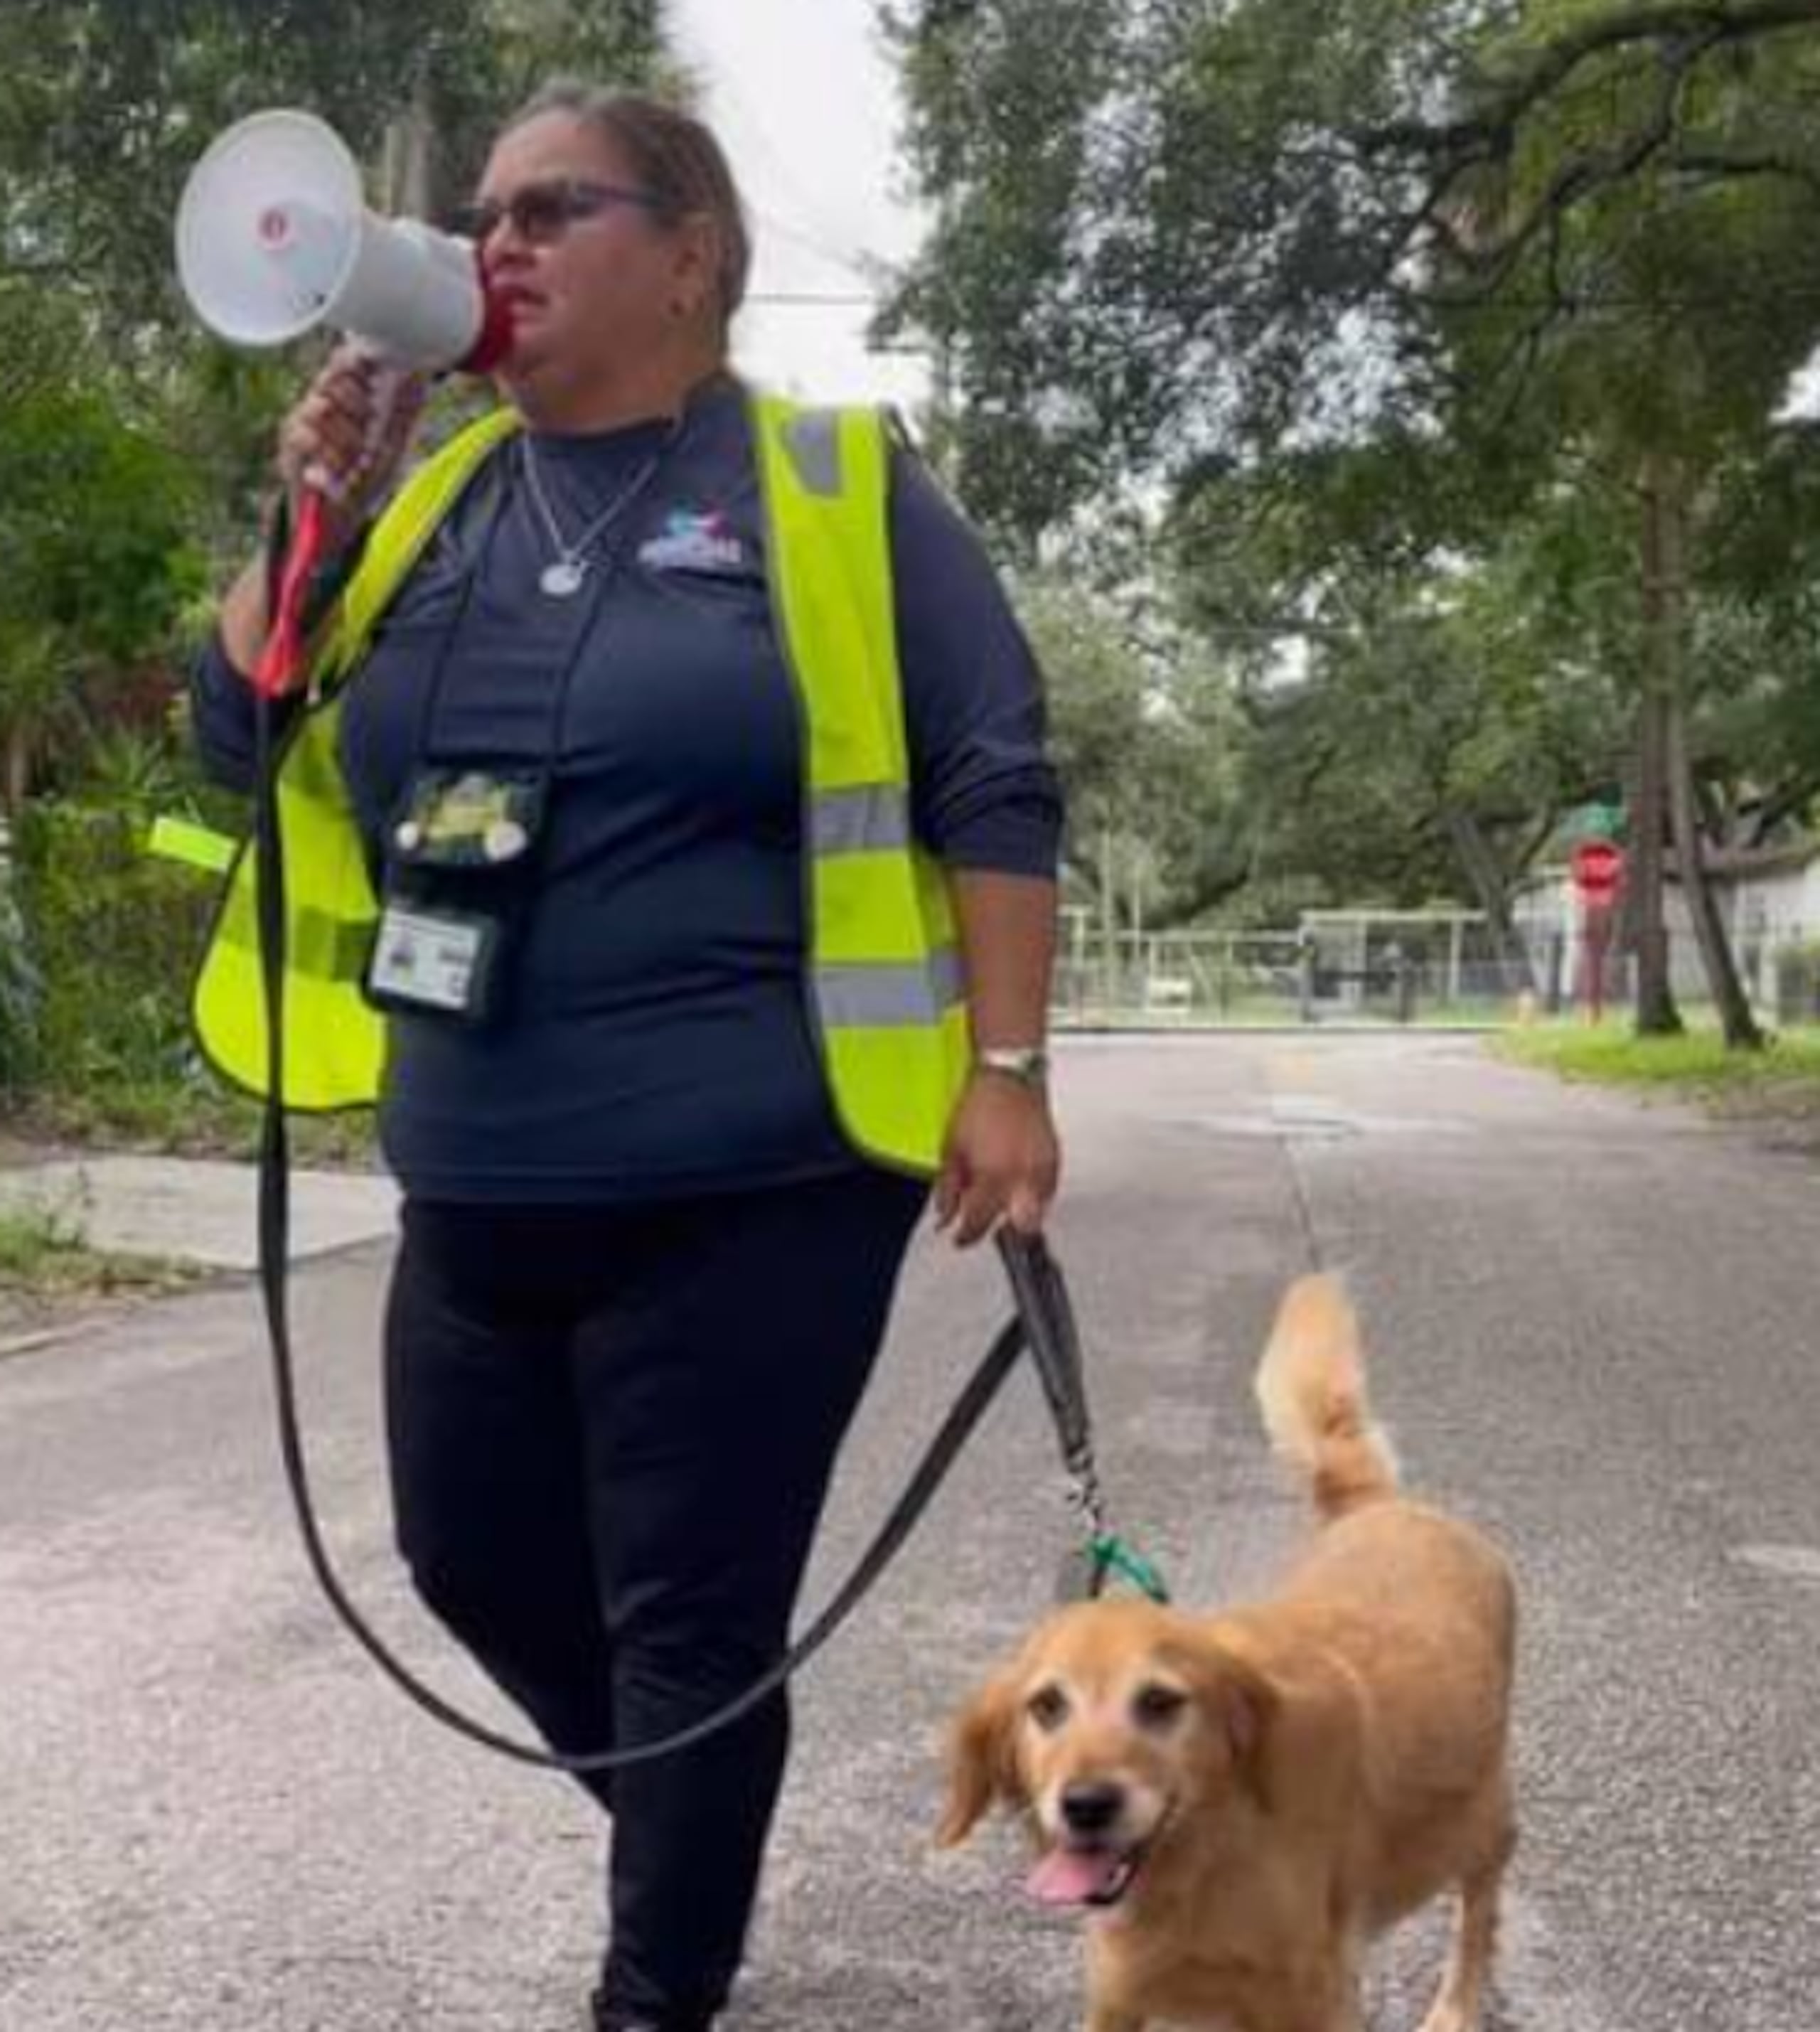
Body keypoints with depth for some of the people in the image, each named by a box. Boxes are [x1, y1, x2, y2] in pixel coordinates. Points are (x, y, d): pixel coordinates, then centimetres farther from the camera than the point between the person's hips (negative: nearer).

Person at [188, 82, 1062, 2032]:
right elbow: (240, 732, 12)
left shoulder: (831, 484, -2)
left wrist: (1003, 1068, -10)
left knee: (690, 1615, 3)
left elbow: (991, 792, -4)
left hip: (749, 1191, -6)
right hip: (477, 1196, 6)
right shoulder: (429, 502, 11)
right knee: (472, 1554, 19)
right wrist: (315, 512, -2)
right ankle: (681, 1822, 46)